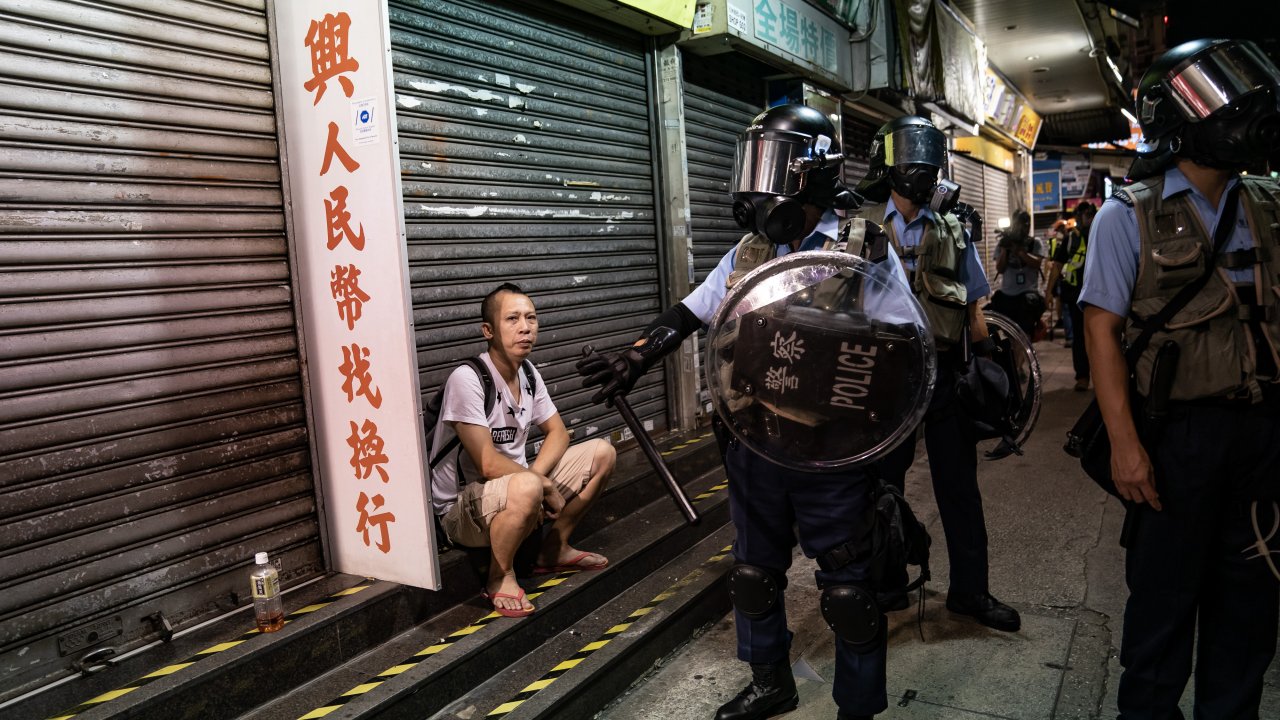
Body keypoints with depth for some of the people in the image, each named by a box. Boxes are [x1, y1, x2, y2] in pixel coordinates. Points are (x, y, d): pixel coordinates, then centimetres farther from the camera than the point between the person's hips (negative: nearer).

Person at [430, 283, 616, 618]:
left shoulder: (528, 374, 2)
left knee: (601, 452, 1)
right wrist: (546, 487, -17)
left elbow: (558, 433, 7)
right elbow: (488, 464, -25)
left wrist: (534, 477, -13)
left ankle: (554, 550, 13)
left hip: (512, 481, 8)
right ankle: (500, 577, -11)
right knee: (525, 488, -41)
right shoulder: (467, 378, -23)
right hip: (461, 508, -8)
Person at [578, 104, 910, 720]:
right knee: (754, 573, 19)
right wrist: (637, 357, 1)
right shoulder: (748, 252, 7)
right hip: (753, 449, 6)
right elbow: (689, 313, 13)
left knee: (849, 585, 8)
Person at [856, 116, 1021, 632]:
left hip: (945, 372, 2)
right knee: (884, 483, 9)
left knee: (959, 485, 7)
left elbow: (973, 308, 12)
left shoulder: (953, 232, 11)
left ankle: (970, 590, 20)